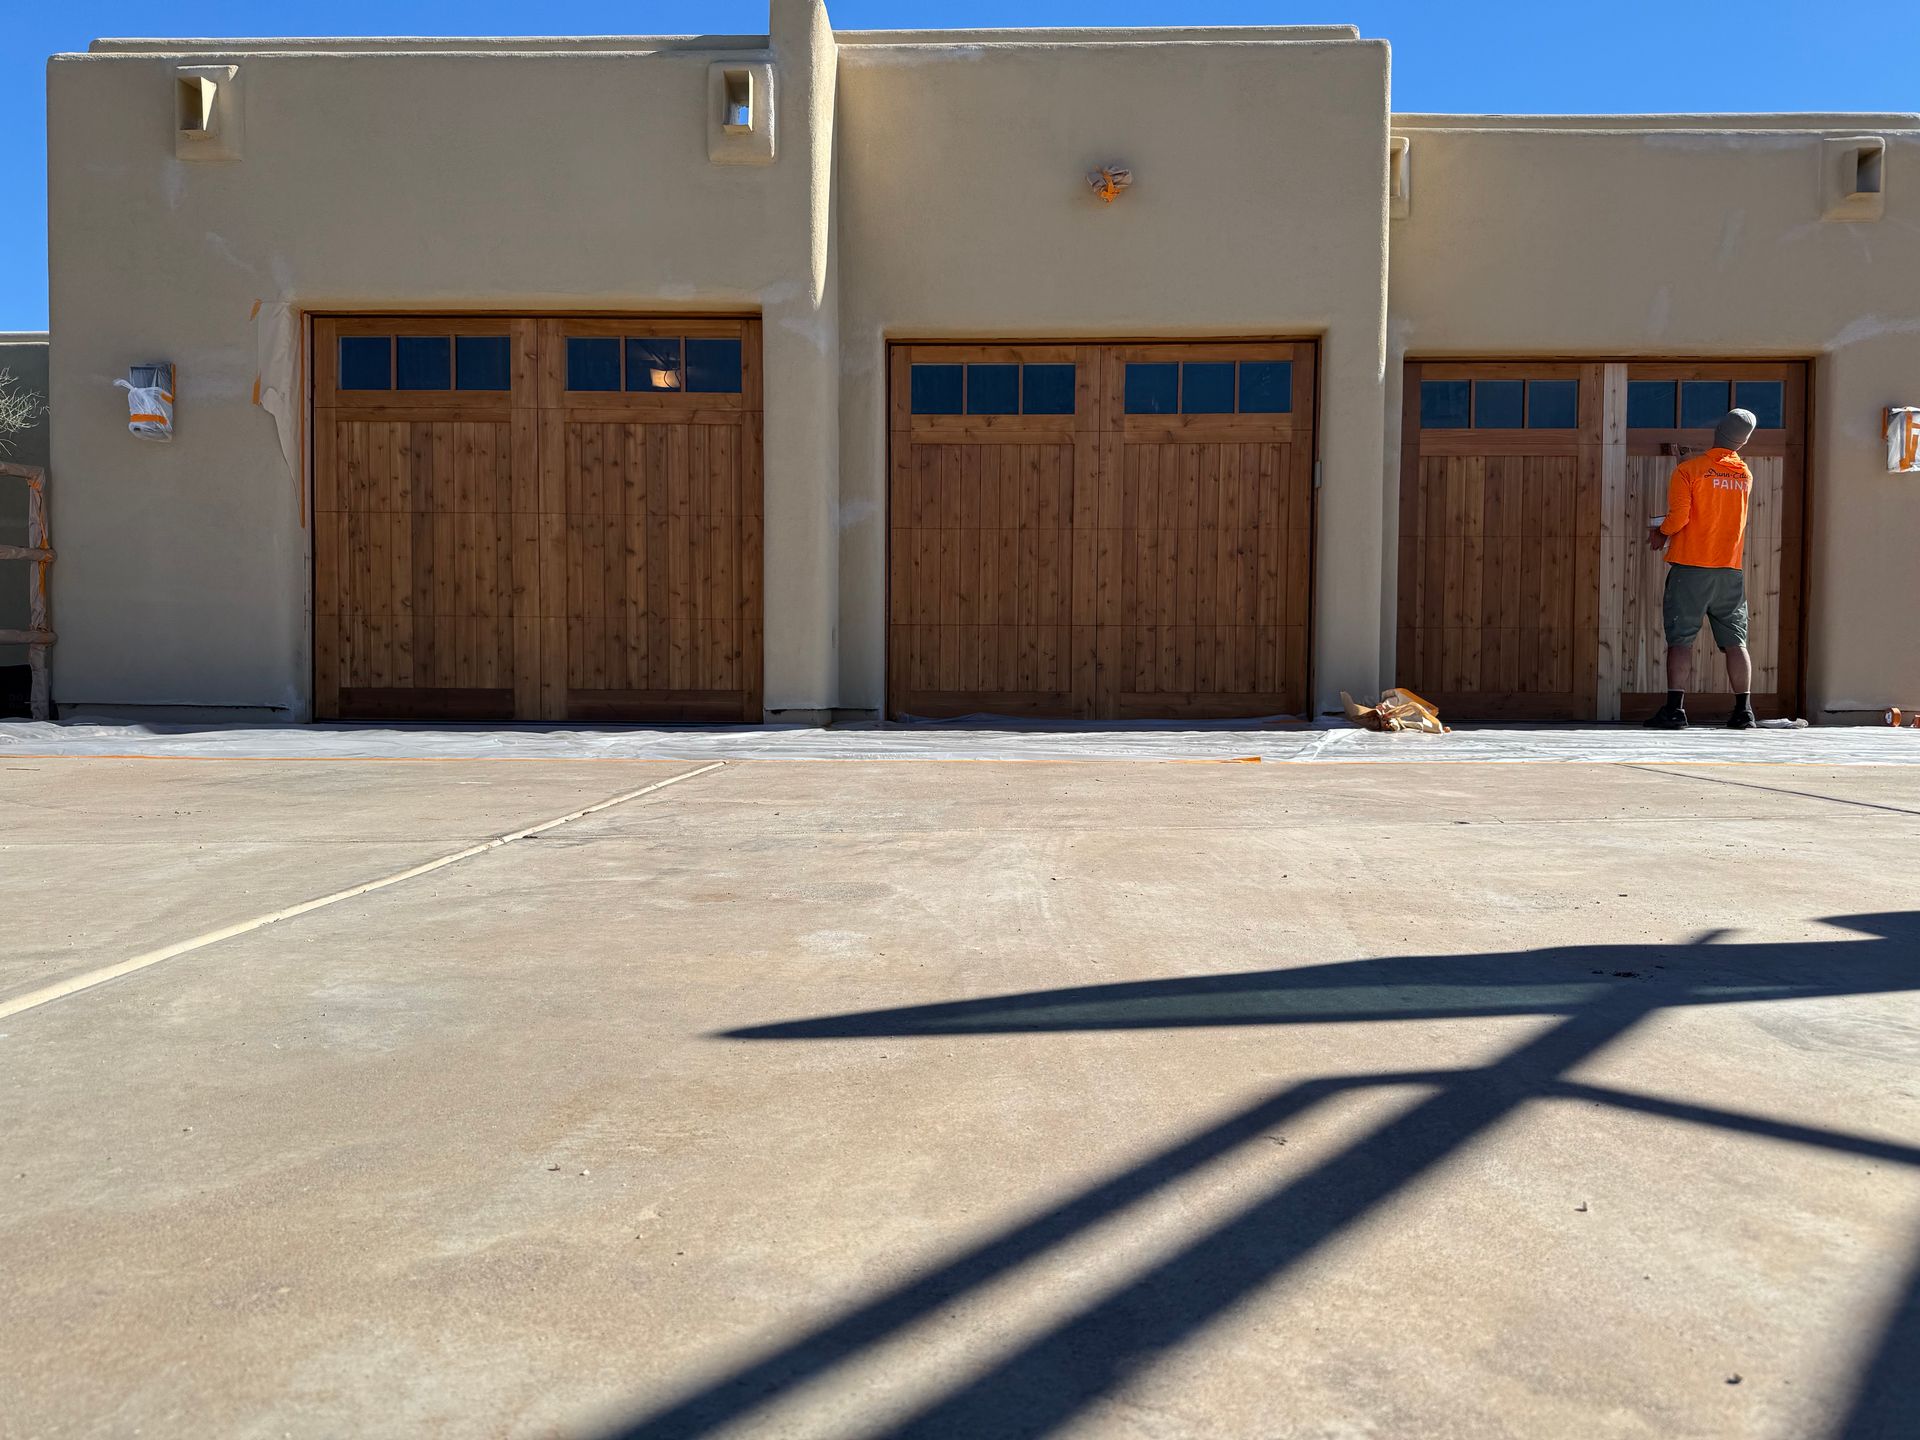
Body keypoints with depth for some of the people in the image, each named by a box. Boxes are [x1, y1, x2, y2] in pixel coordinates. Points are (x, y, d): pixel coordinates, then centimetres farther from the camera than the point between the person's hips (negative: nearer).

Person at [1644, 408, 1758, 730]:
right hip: (1731, 570, 4)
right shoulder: (1745, 475, 10)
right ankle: (1744, 711, 6)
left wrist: (1661, 532, 5)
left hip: (1691, 566, -4)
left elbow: (1678, 518, -14)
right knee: (1736, 641, 7)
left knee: (1681, 640, -2)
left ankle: (1675, 709, -8)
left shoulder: (1688, 470, -6)